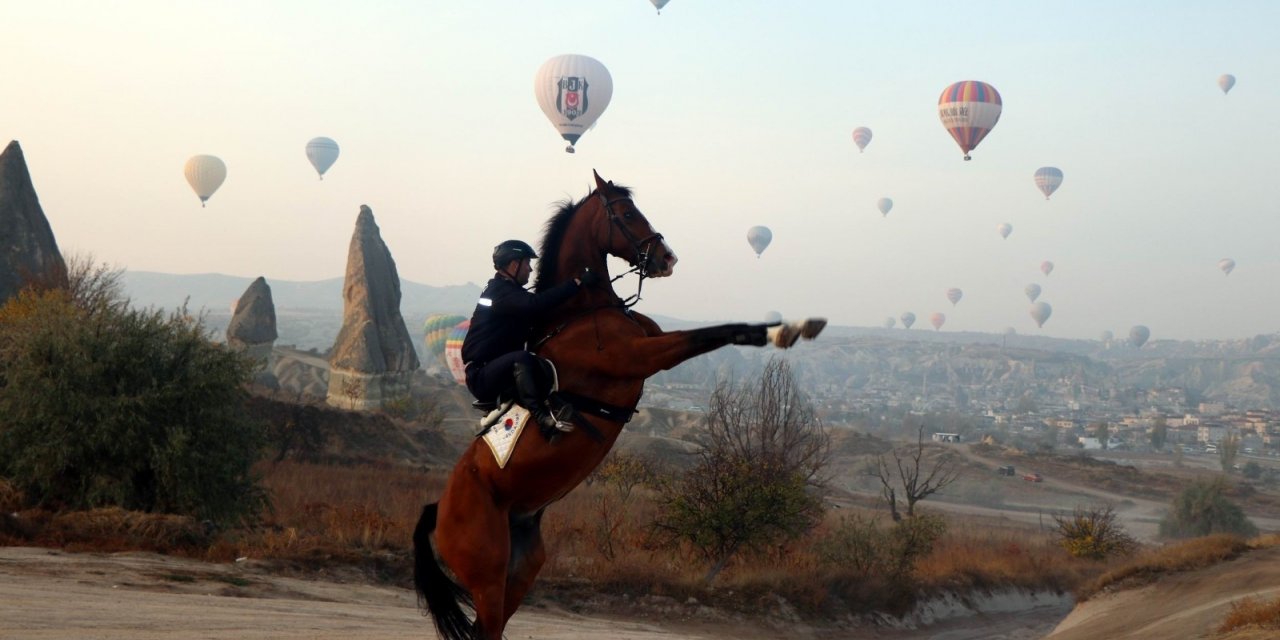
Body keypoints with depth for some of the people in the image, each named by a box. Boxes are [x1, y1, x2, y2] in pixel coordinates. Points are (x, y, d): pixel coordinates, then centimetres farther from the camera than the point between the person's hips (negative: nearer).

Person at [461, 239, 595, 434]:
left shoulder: (506, 291, 17)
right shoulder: (500, 292, -15)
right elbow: (535, 305, -32)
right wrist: (577, 283, -32)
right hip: (481, 376, -11)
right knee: (522, 359, -36)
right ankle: (543, 417, -46)